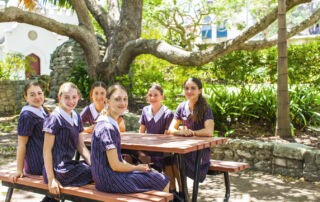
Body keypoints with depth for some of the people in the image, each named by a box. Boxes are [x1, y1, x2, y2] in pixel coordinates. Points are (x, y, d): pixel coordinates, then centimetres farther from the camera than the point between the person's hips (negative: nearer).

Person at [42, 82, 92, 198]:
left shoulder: (76, 117, 11)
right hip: (59, 170, -8)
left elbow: (81, 146, 13)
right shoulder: (54, 118, -12)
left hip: (68, 164, 8)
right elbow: (47, 150, -14)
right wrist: (51, 179, -17)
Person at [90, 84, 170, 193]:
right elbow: (115, 165, -22)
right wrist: (137, 167, -7)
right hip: (110, 180, -10)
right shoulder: (107, 128, -21)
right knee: (163, 182, -2)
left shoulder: (112, 124, 9)